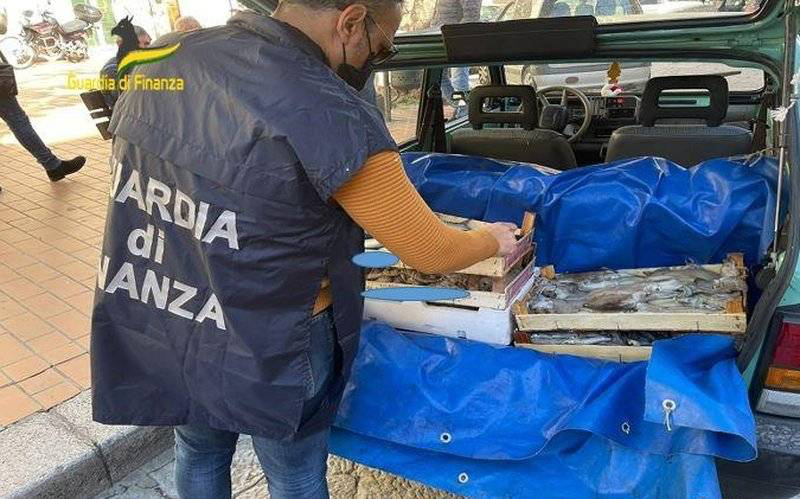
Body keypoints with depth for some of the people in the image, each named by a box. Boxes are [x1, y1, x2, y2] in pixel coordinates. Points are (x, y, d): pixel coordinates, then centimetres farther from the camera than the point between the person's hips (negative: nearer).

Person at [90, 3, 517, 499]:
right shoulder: (334, 119, -26)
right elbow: (433, 253, -15)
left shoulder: (166, 58, -6)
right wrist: (494, 241, 6)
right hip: (266, 354, -5)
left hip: (149, 331, 6)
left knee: (199, 452, 31)